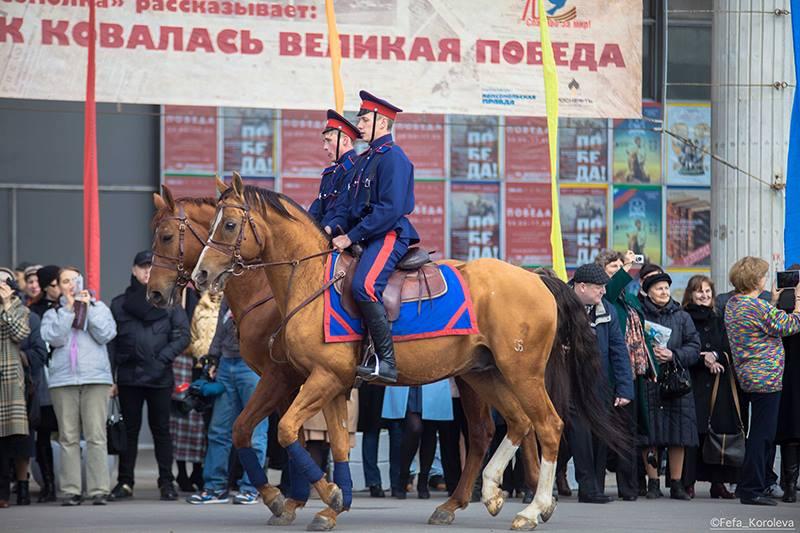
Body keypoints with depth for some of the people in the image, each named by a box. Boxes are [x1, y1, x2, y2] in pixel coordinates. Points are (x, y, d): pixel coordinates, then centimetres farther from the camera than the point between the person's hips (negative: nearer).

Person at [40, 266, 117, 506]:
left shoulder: (98, 308, 13)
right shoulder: (53, 313, 14)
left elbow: (106, 334, -2)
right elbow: (53, 338, -4)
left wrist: (88, 307, -2)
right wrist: (68, 309, -4)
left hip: (96, 378, -1)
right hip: (63, 380, 1)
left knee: (96, 436, -7)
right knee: (68, 437, -1)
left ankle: (99, 490, -7)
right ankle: (70, 490, 1)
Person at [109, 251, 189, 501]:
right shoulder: (120, 304, 9)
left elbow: (182, 336, 0)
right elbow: (110, 341, 6)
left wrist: (163, 358, -14)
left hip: (160, 377, -1)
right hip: (128, 377, 1)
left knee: (161, 429, 3)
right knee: (129, 429, 5)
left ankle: (167, 482, 7)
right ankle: (125, 482, 8)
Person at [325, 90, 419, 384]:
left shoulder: (393, 157, -10)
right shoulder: (365, 159, 20)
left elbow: (390, 209, -19)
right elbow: (348, 202, 20)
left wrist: (351, 237, -20)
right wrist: (333, 226, -1)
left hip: (390, 235, -11)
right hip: (367, 237, 11)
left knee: (364, 286, -30)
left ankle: (387, 362, -30)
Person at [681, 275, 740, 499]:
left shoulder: (718, 320, 17)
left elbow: (728, 351, 11)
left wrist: (714, 355, -8)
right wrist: (703, 359, -15)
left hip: (717, 383, 5)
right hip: (693, 382, -5)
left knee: (719, 430, 1)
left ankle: (718, 482, 6)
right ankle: (688, 482, -6)